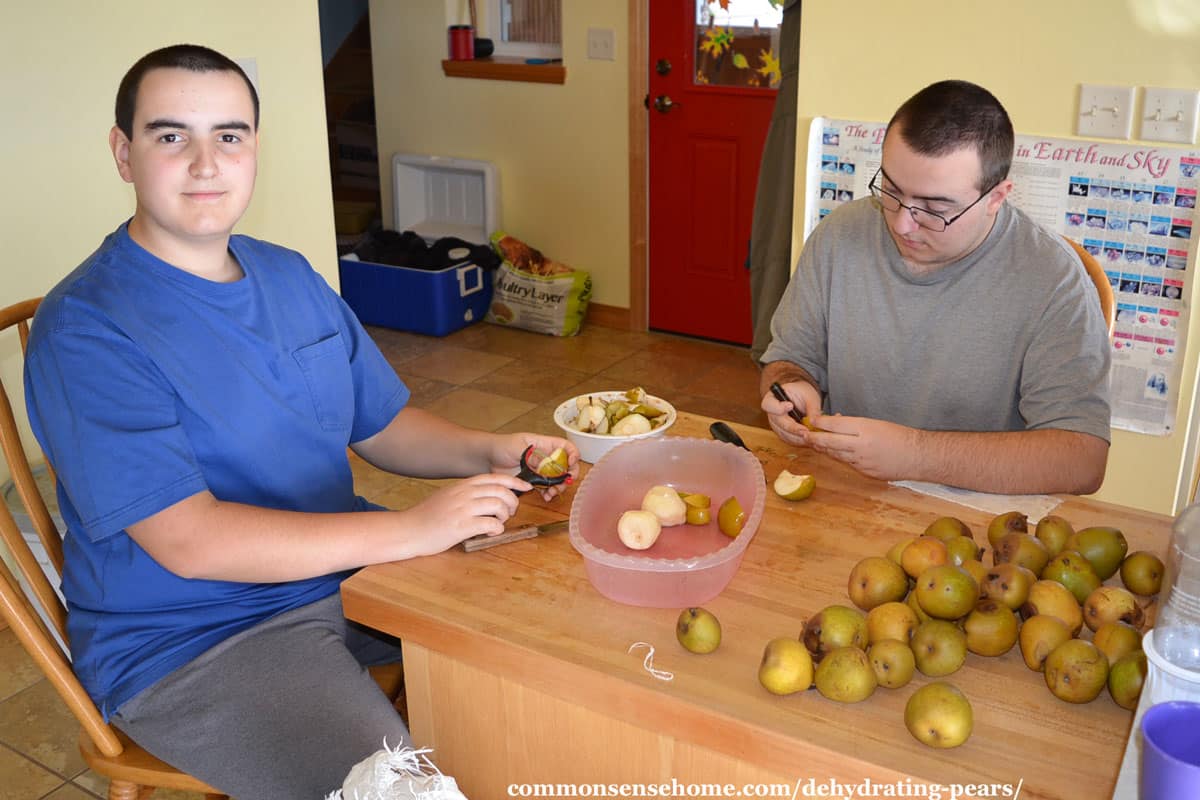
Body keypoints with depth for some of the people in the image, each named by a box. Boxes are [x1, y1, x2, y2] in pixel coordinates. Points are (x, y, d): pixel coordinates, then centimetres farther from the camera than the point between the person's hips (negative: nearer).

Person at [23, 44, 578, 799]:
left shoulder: (291, 277, 7)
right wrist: (413, 529, -28)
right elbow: (187, 541, -25)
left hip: (346, 570, 7)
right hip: (189, 642, -7)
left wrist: (489, 452, -8)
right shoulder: (85, 330, -18)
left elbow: (383, 426, 13)